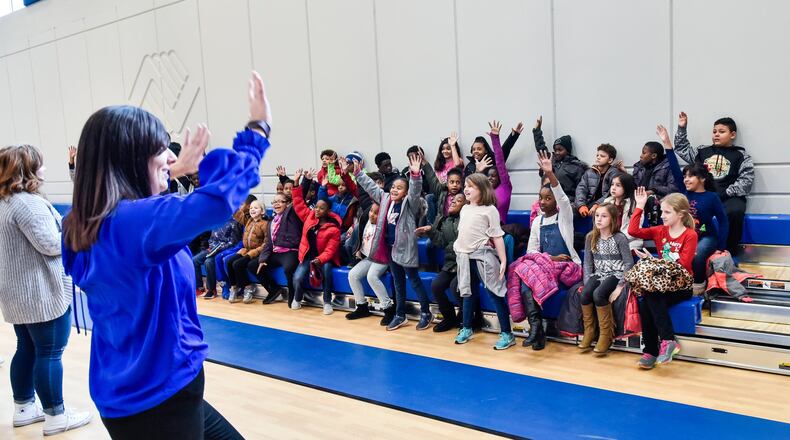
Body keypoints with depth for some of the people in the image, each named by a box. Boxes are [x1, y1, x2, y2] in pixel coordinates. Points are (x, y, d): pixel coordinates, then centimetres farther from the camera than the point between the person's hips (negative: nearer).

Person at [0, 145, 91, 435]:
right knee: (50, 354, -1)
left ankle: (23, 408, 29)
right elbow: (51, 244, -22)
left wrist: (63, 226, 15)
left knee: (27, 349, 18)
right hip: (42, 294, -10)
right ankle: (55, 416, 7)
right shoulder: (28, 203, -20)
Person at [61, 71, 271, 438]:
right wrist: (257, 131, -29)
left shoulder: (84, 224, 3)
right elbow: (216, 201, -41)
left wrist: (173, 173, 29)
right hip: (157, 398, -9)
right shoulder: (132, 220, -26)